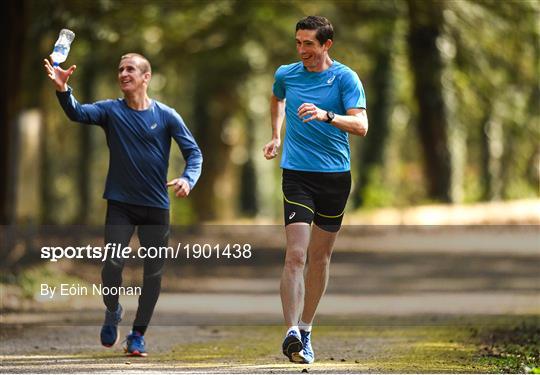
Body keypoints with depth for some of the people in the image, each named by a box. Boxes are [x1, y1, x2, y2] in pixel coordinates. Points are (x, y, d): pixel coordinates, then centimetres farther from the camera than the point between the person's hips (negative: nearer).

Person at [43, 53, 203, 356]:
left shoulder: (166, 116, -2)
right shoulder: (111, 111, -1)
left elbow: (194, 152, -1)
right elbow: (78, 113, -19)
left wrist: (188, 179, -21)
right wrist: (63, 90, -39)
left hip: (156, 206, 1)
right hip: (120, 204, -1)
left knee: (154, 272, 3)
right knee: (112, 265, -14)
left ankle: (138, 335, 19)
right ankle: (113, 312, 17)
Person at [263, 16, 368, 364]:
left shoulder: (345, 78, -4)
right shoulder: (285, 74, 5)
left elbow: (361, 125, -16)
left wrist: (326, 115, -31)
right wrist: (277, 135, 24)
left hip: (335, 175, 0)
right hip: (297, 174, 0)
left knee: (320, 257, 8)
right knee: (296, 255, -15)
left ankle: (306, 330, 22)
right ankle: (292, 331, -22)